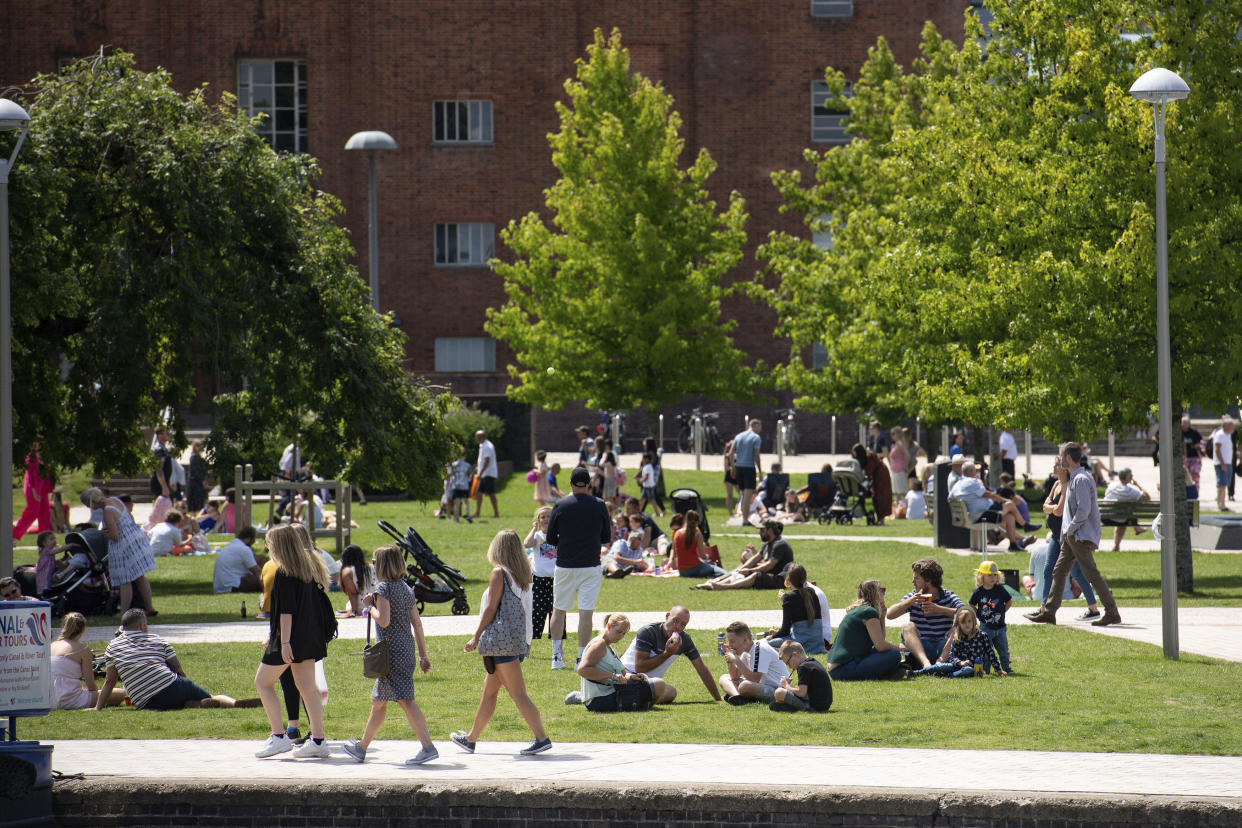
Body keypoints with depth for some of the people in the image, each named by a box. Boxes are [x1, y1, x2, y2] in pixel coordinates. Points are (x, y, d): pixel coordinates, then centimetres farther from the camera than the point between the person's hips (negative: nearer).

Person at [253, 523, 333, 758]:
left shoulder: (284, 573, -14)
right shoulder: (309, 569, 12)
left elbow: (286, 610, -19)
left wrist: (284, 641, -20)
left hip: (291, 636, -8)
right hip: (310, 638, 8)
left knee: (263, 682, 4)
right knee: (307, 686, 8)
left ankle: (279, 736, -1)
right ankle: (318, 740, 3)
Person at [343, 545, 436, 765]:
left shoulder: (383, 588, -9)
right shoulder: (406, 588, 15)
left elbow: (384, 621, -19)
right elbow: (417, 624, 13)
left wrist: (370, 605, -2)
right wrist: (423, 655, 14)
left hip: (391, 648, -8)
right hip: (406, 647, 8)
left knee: (405, 700, -12)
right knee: (378, 701, 13)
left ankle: (428, 747, -22)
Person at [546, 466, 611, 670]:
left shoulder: (560, 505, -4)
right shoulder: (599, 506, -2)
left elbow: (551, 538, 0)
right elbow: (606, 538, 6)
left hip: (565, 566, 0)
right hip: (591, 566, 0)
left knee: (559, 610, 13)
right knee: (586, 612, 0)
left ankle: (556, 655, 11)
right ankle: (582, 658, -2)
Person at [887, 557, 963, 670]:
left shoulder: (949, 598, 4)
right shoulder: (913, 596, 11)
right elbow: (890, 614, 0)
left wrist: (939, 609, -23)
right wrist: (910, 601, -15)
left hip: (944, 648, -1)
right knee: (908, 626, -24)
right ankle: (925, 662, -47)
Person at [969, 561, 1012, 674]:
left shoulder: (1000, 590, -4)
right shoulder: (978, 592, -6)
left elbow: (1009, 601, 10)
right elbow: (971, 605, 9)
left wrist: (1002, 612, 3)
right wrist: (979, 614, -1)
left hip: (1000, 627, 2)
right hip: (985, 626, -2)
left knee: (1003, 650, 8)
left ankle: (1006, 668, 20)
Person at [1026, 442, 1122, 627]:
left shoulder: (1081, 480, -16)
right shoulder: (1073, 478, 15)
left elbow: (1084, 510, -22)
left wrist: (1070, 529, -14)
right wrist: (1067, 531, 17)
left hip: (1080, 535, -10)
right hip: (1072, 535, 10)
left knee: (1092, 574, -8)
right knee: (1059, 570, 10)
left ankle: (1112, 613, -5)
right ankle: (1048, 611, 13)